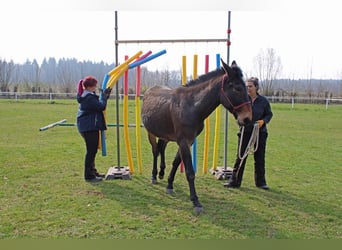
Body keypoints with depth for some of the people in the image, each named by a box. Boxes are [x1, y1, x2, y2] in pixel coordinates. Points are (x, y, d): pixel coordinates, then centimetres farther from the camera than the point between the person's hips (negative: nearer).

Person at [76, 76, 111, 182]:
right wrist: (104, 95, -9)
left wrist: (105, 95, 8)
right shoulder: (89, 97, -19)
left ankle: (92, 171, 29)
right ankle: (89, 176, 2)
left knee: (92, 150, 18)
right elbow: (101, 106, -20)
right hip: (89, 127, -11)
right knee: (91, 151, -5)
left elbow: (98, 105, 17)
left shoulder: (86, 95, 14)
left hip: (89, 126, 11)